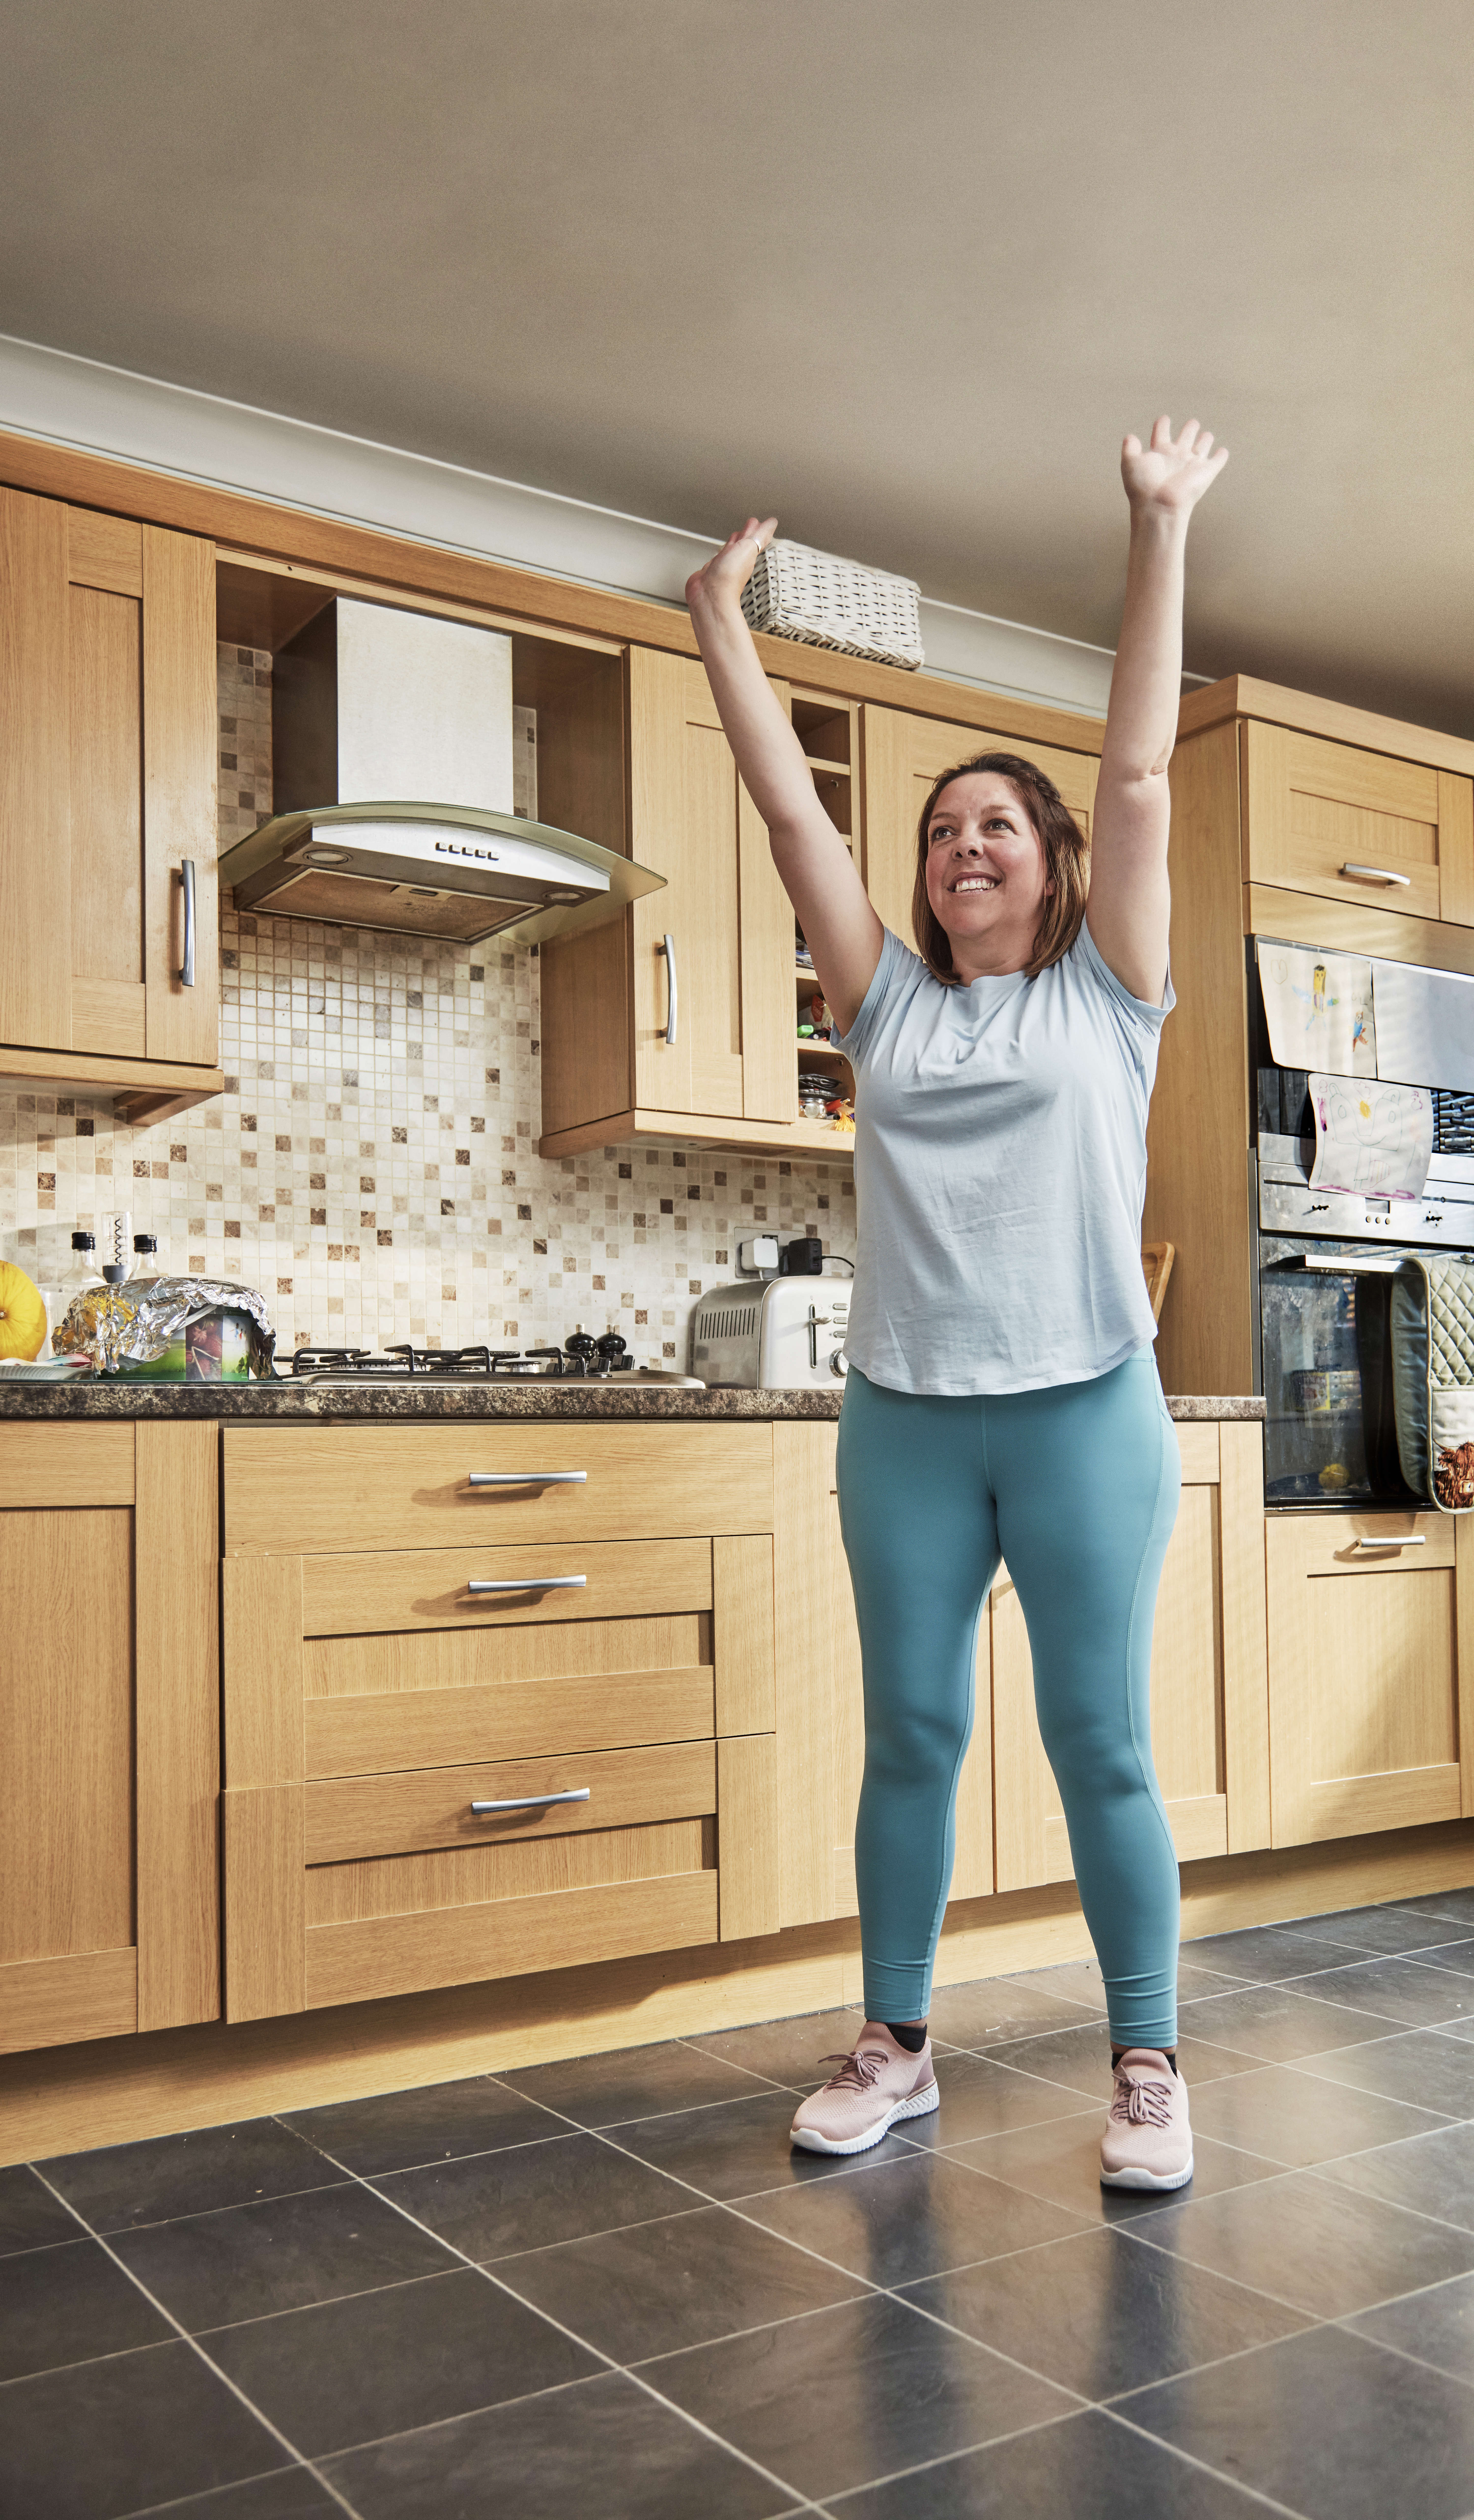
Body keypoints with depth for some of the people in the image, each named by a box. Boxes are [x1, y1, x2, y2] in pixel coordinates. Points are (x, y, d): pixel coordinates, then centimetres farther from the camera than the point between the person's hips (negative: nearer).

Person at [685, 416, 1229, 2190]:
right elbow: (788, 805, 10)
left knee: (1099, 1744, 3)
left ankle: (1148, 2066, 17)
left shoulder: (1103, 997, 6)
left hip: (1083, 1412, -2)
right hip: (905, 1420, 3)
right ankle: (896, 2046, 24)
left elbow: (1137, 773, 1)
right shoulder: (888, 1008, 10)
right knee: (909, 1738, 10)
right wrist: (721, 617, 11)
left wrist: (1160, 532, 0)